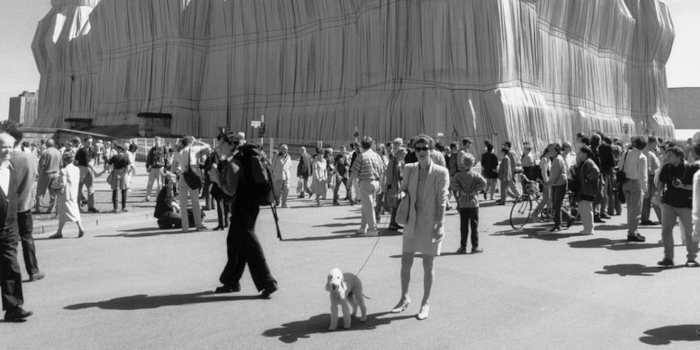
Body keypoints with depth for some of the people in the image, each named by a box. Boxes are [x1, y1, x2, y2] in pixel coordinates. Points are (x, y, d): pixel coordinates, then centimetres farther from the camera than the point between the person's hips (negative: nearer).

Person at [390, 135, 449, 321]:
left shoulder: (441, 172, -8)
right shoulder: (409, 169, 4)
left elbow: (442, 200, -10)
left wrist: (440, 225, -15)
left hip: (430, 224, -4)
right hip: (412, 222, 4)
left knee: (428, 265, 6)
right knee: (405, 263, 9)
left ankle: (426, 303, 21)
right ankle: (404, 298, 30)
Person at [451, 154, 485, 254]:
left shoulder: (458, 175, -1)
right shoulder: (475, 175, -4)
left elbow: (452, 183, -16)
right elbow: (483, 183, -16)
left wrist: (460, 191, -7)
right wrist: (475, 190, -7)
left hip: (462, 204, 1)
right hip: (473, 203, -1)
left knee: (463, 226, 6)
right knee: (474, 225, 6)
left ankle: (463, 247, 9)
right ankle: (475, 246, 8)